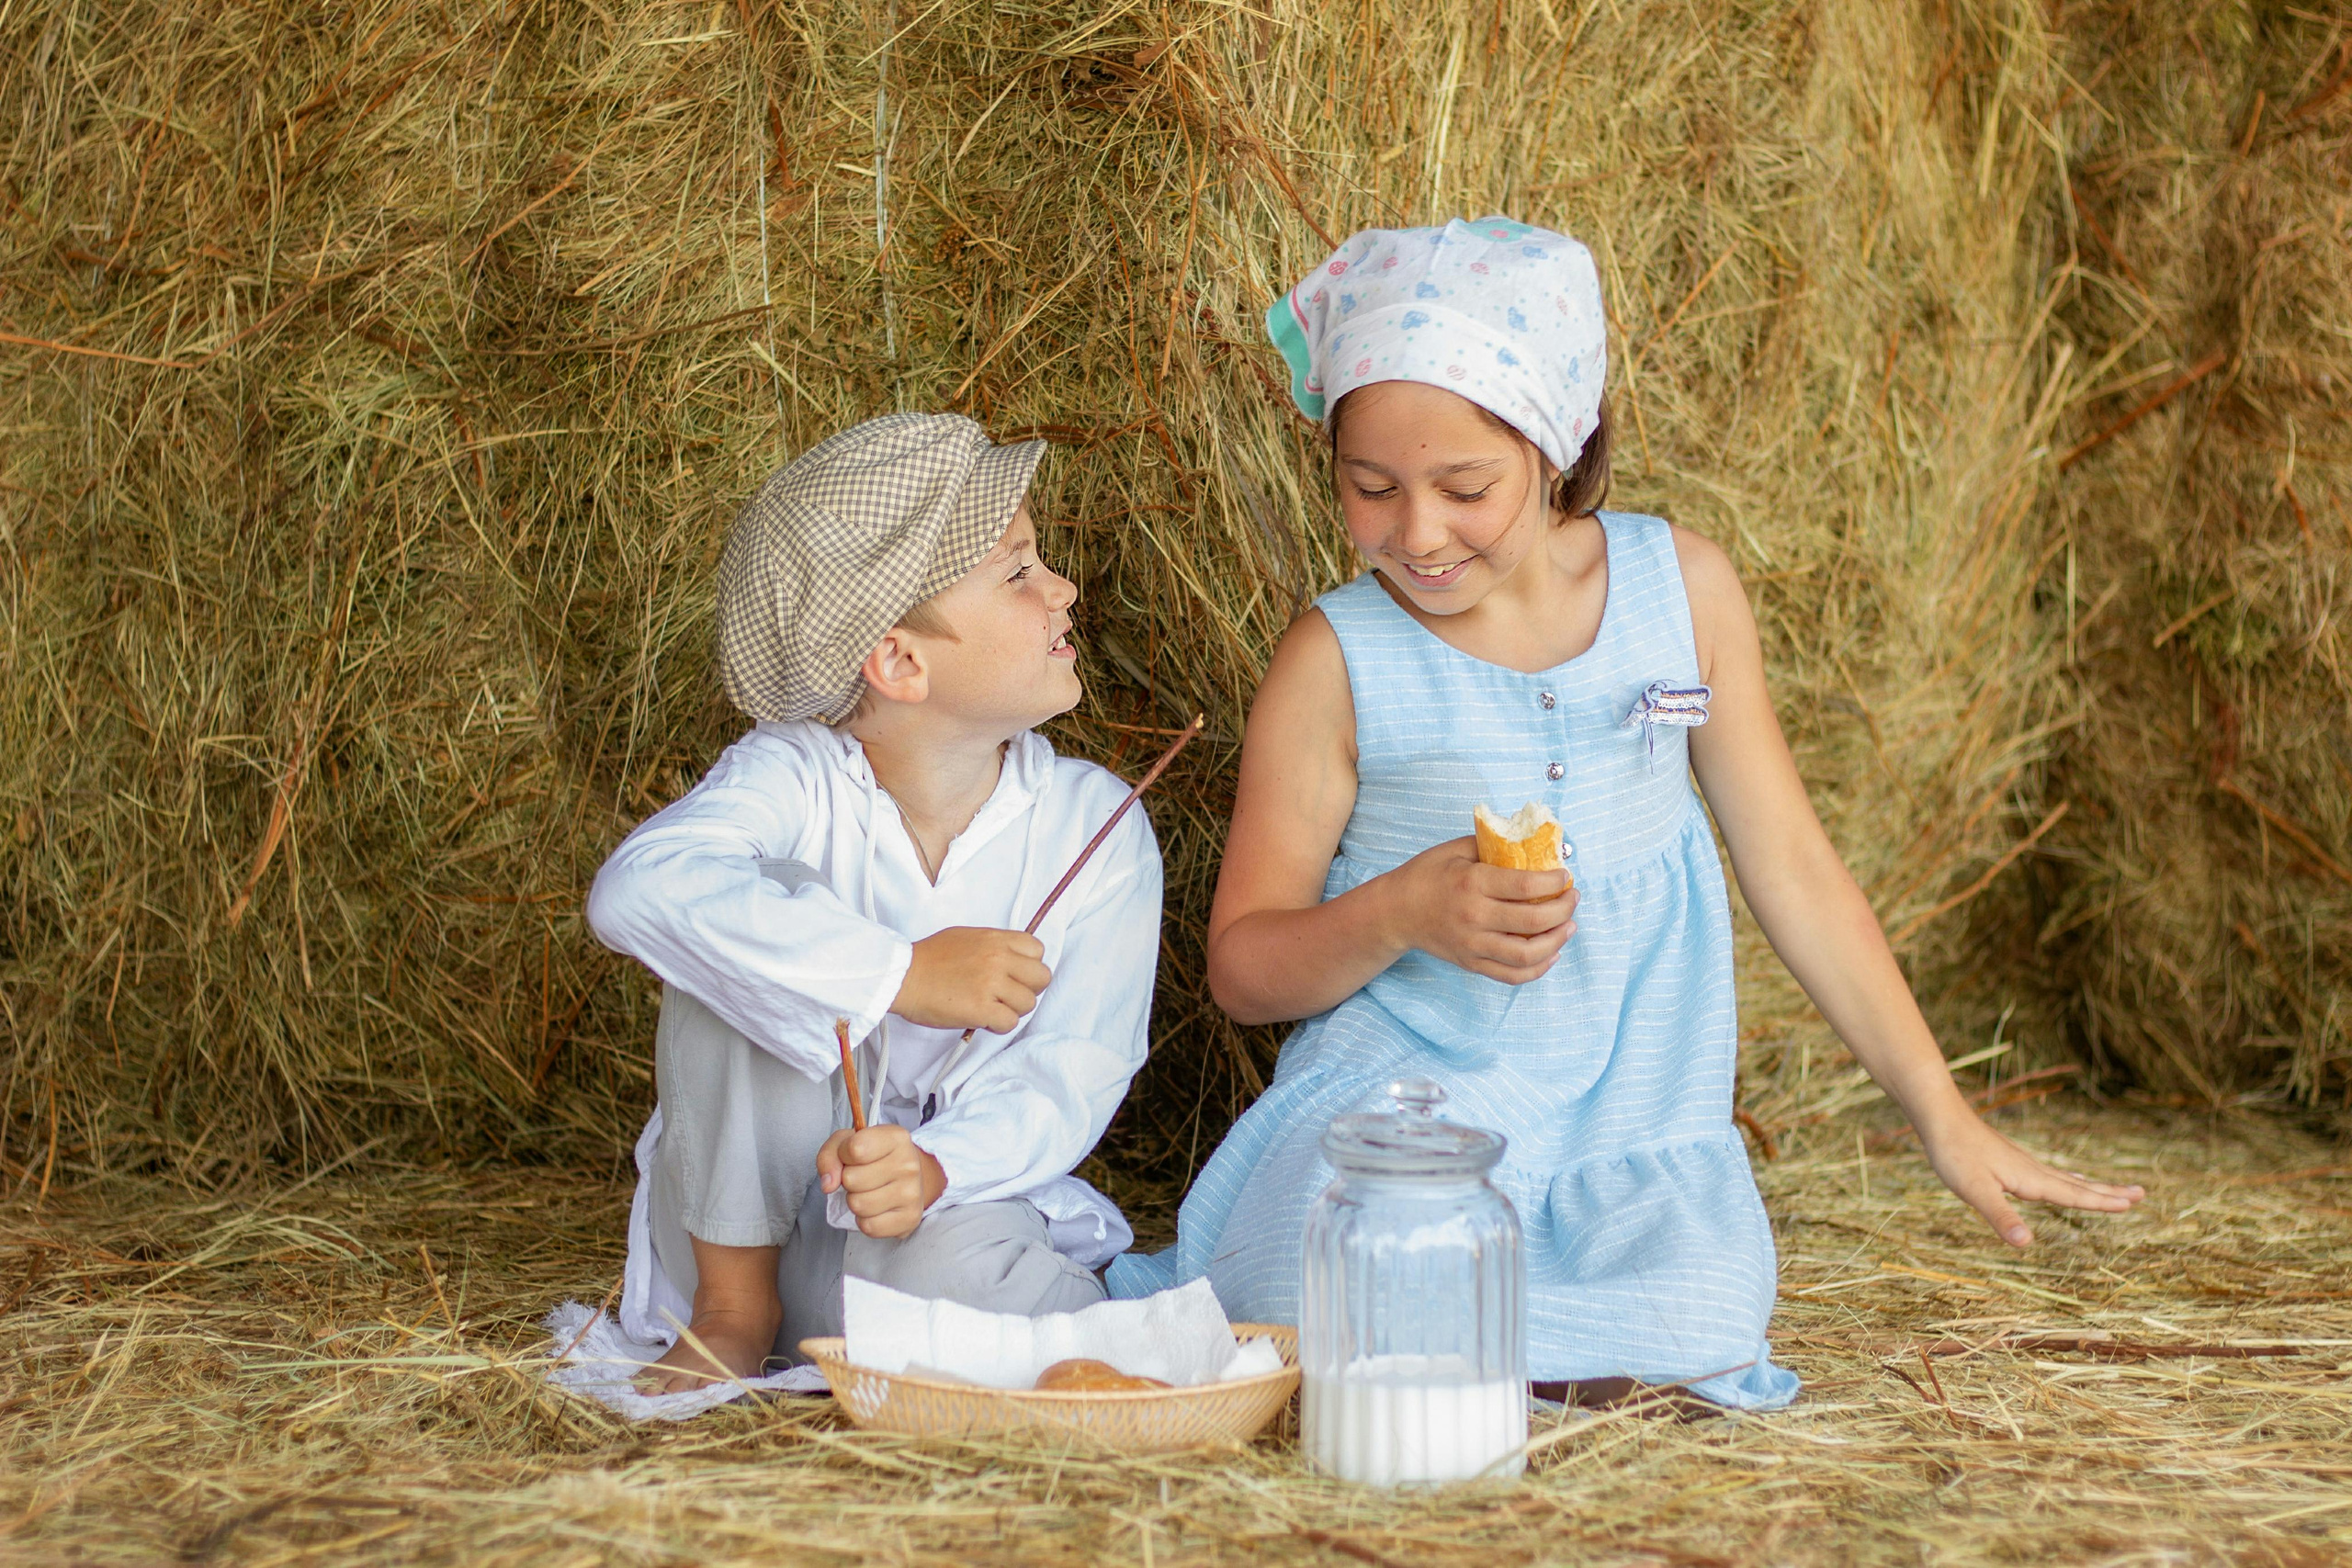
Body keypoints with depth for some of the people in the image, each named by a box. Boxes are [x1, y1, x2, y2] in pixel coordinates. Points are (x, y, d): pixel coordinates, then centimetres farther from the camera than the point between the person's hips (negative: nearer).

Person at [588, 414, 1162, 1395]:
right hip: (754, 1208, 2)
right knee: (759, 938, -26)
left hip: (963, 1194, -1)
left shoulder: (1095, 827, -7)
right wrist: (900, 975, -38)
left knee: (951, 1267, -39)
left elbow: (1069, 1070, -15)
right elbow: (640, 888, -35)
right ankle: (733, 1306, -11)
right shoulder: (794, 780, -14)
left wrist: (935, 1167, -37)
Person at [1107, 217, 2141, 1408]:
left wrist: (1944, 1118, 12)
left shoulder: (1678, 586, 1)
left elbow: (1789, 864, 10)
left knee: (1682, 1339, -27)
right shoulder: (1339, 661, -7)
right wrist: (1404, 915, -22)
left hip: (1628, 1120, 3)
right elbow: (1242, 969, -1)